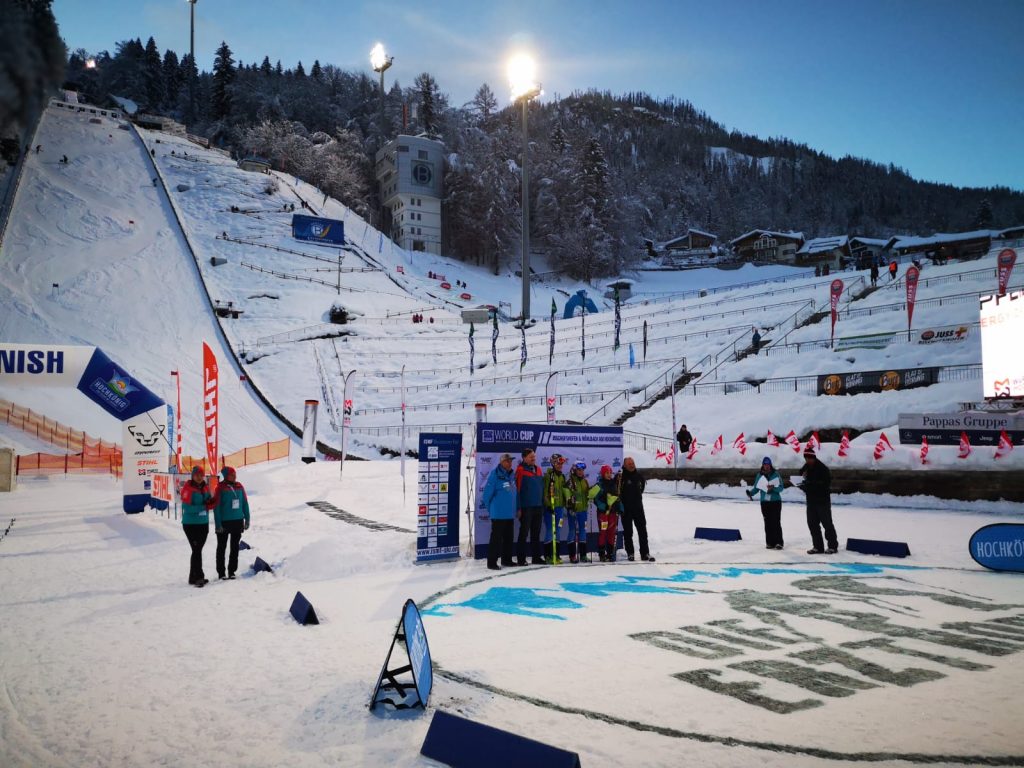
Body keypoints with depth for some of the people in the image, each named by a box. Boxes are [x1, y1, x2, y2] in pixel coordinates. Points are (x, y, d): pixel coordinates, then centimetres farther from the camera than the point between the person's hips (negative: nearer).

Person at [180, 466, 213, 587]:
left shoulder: (205, 488, 9)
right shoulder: (188, 489, -11)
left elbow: (210, 502, 15)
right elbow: (187, 508, -18)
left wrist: (209, 502, -8)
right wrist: (203, 506, -19)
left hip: (203, 524, 7)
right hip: (191, 524, -7)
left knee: (198, 550, 12)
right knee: (197, 550, -9)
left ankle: (194, 577, 21)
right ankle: (198, 577, -5)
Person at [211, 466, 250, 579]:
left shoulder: (239, 486, 3)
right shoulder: (220, 488, -10)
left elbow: (245, 503, 8)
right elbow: (216, 506, -11)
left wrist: (247, 519, 5)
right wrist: (218, 524, -15)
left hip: (238, 521, 4)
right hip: (224, 522, -4)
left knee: (235, 547, 10)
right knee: (222, 547, 7)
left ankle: (232, 571, 20)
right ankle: (221, 573, 13)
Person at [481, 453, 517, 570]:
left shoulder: (512, 475, 8)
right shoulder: (495, 475, -13)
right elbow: (487, 494, -12)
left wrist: (515, 507, 14)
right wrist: (491, 509, -3)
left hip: (510, 513, 7)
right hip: (498, 514, -7)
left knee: (508, 537, 14)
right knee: (496, 538, -4)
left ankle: (507, 560, 26)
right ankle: (492, 562, 3)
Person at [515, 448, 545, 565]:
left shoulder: (538, 470, 13)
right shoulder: (520, 470, -9)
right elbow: (517, 489, -12)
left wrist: (543, 505, 15)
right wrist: (518, 508, -16)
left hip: (538, 507, 7)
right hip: (526, 507, -7)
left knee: (536, 534, 12)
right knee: (524, 533, -2)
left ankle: (536, 557, 19)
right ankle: (521, 559, 4)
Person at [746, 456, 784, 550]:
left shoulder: (776, 475, -2)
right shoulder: (759, 476, 6)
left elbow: (781, 488, -4)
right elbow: (756, 488, 9)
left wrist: (773, 488, -22)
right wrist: (750, 493, -8)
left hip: (775, 501, -2)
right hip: (764, 502, 3)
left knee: (776, 522, -7)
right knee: (768, 523, 3)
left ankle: (779, 542, -4)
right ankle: (770, 542, 9)